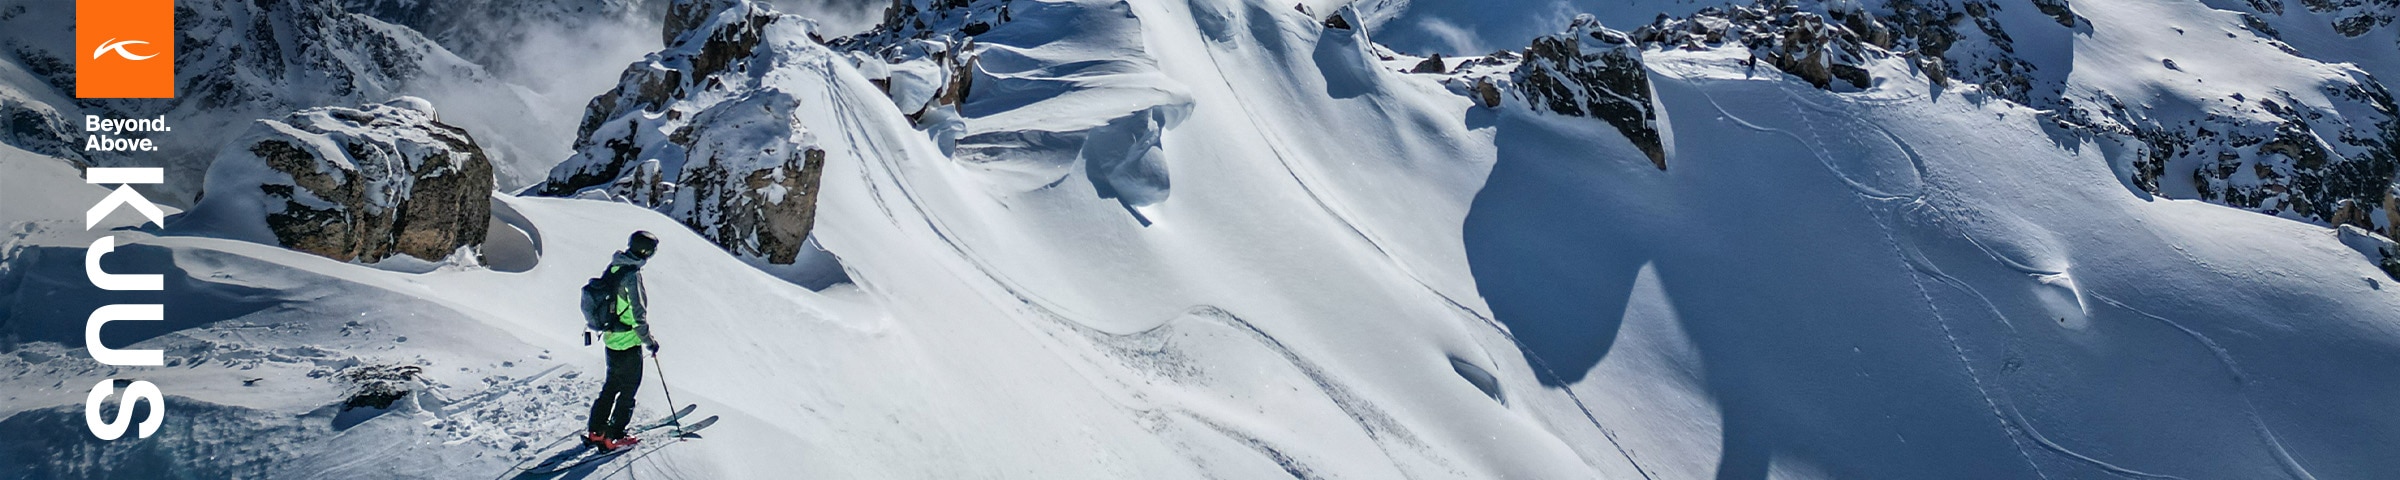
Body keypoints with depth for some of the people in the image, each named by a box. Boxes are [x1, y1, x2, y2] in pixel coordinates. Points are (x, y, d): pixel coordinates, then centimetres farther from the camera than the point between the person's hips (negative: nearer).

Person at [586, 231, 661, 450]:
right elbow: (638, 314, -22)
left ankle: (595, 431, 27)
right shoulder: (631, 275, -24)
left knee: (611, 385, 21)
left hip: (611, 338, 9)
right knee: (628, 390, 5)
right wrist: (649, 340, -11)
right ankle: (613, 437, 10)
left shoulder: (613, 267, 3)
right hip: (628, 342, -9)